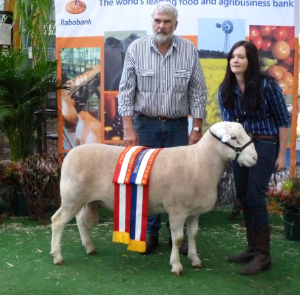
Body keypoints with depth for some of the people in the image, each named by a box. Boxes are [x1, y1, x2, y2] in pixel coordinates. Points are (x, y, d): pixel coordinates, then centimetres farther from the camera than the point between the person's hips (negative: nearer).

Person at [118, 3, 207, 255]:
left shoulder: (189, 51, -2)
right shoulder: (136, 49, -5)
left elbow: (198, 92, 1)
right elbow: (126, 91, -4)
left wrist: (196, 129, -3)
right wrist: (129, 129, -9)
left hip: (178, 125, 1)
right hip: (145, 123, 0)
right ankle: (150, 233, 17)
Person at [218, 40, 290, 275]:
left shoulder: (266, 84, -14)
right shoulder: (225, 88, 0)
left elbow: (283, 120, -8)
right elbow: (227, 121, 0)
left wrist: (282, 154, -9)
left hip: (265, 144, -6)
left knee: (255, 197, -9)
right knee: (243, 197, 9)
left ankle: (263, 255, 2)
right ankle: (253, 248, 23)